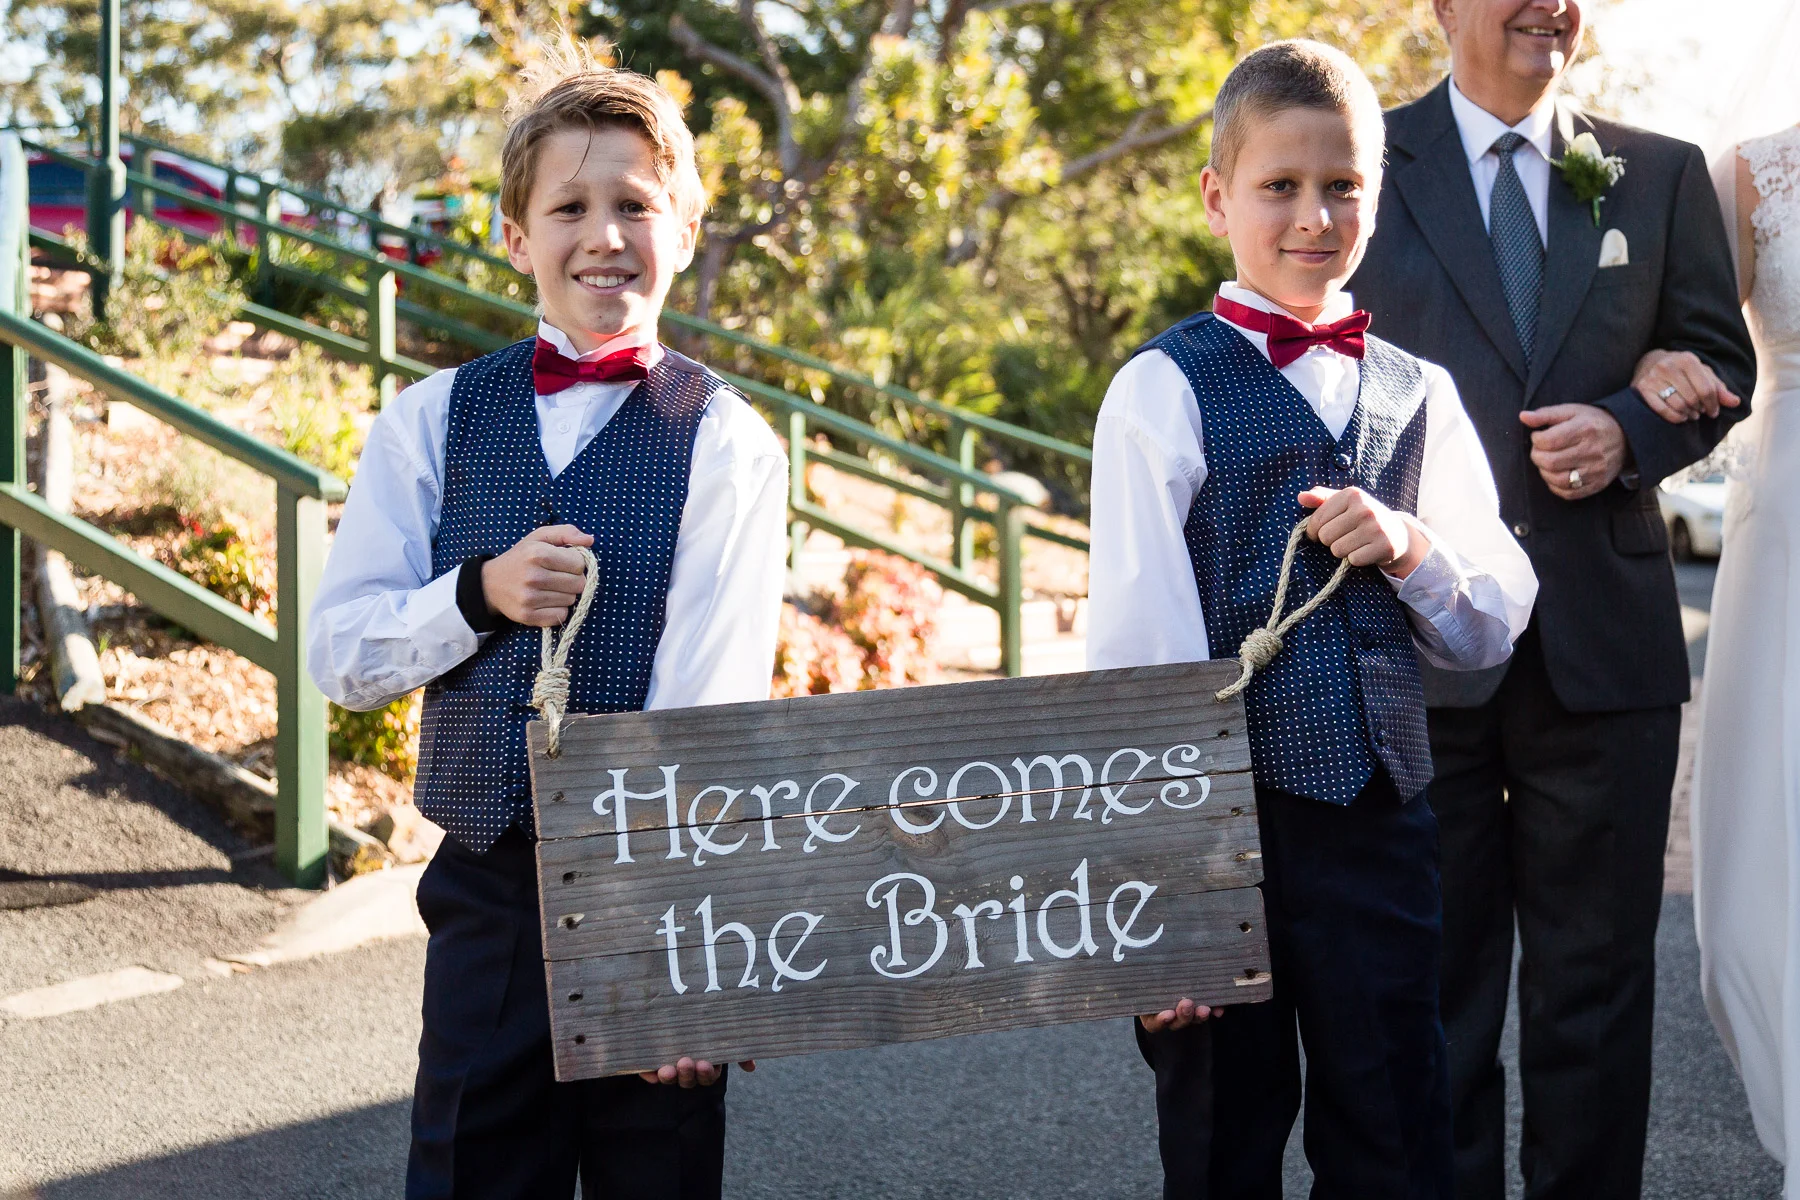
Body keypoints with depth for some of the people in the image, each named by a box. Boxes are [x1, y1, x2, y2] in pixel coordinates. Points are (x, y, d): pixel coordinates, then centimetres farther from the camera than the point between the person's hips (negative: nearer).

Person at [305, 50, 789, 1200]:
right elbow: (341, 653, 5)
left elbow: (711, 693, -14)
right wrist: (479, 593, -14)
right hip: (484, 893, 2)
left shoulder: (727, 441, -5)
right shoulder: (431, 422, 6)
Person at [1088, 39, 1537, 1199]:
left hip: (1381, 821, 4)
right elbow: (1138, 641, -9)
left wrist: (1413, 546, -8)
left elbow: (1494, 626, 12)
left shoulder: (1416, 393, 10)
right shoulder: (1165, 388, -5)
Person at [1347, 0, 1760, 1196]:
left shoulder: (1663, 174, 10)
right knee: (1437, 973, 8)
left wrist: (1628, 430, -12)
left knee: (1599, 967, 8)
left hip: (1604, 636, 2)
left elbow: (1721, 362, 12)